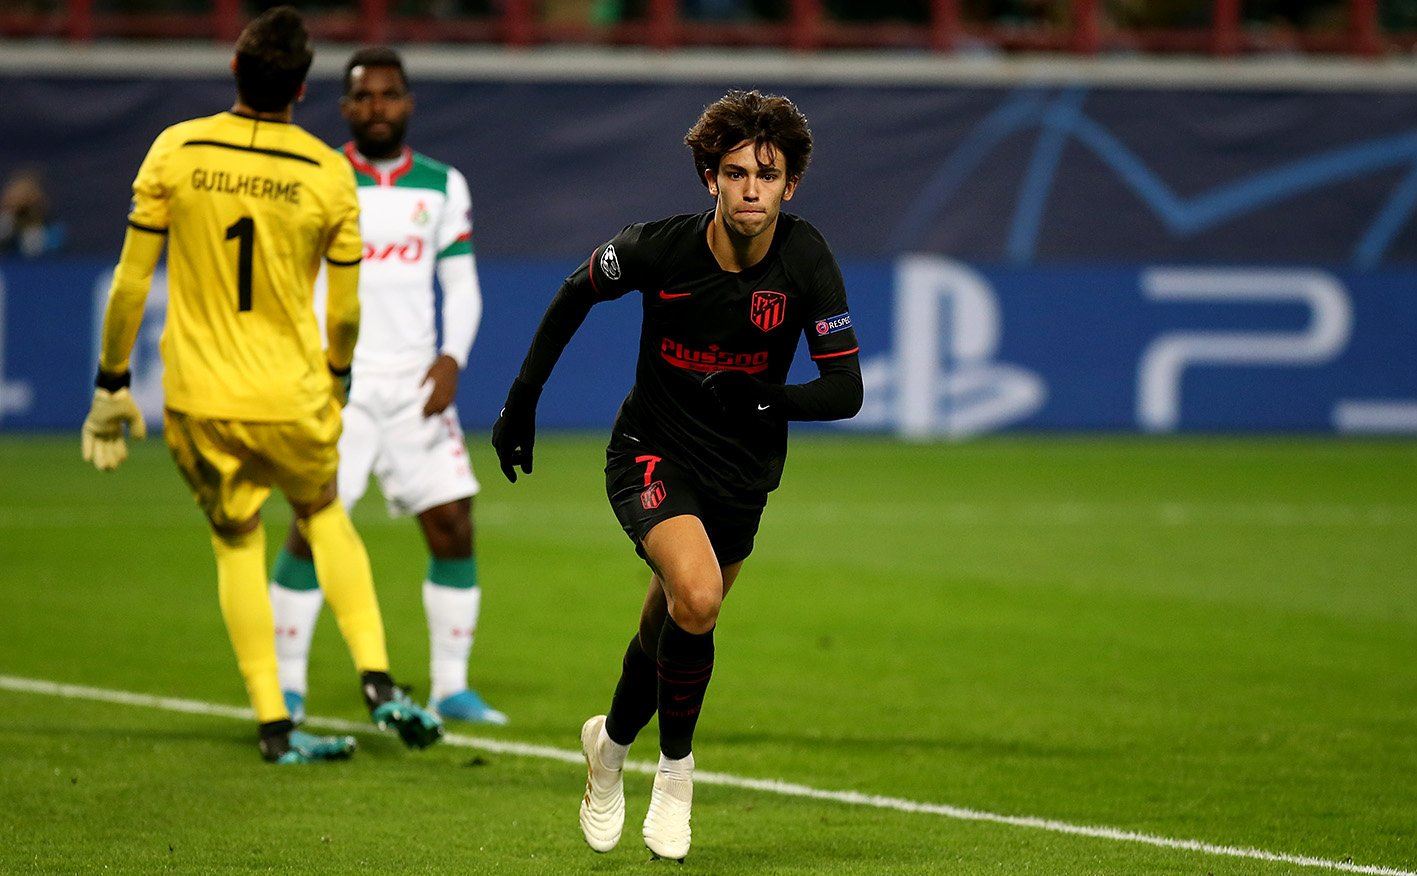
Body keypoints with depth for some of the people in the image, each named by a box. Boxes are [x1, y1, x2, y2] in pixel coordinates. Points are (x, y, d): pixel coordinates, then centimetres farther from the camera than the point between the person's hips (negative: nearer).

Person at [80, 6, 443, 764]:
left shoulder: (175, 151, -6)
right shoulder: (328, 174, -6)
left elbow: (130, 282, -4)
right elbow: (346, 310, 1)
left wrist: (111, 385, 7)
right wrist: (336, 376, 22)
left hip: (196, 397, 0)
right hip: (291, 396, 0)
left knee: (236, 541, 16)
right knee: (322, 512, 25)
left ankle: (274, 724, 10)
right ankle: (377, 679, 12)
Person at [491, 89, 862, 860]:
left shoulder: (806, 261, -17)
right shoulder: (659, 249, -20)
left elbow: (845, 390, -15)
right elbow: (577, 293, 1)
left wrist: (761, 399, -33)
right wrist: (522, 399, 4)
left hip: (742, 471, 3)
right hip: (652, 453, -3)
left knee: (671, 623, 14)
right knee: (697, 597, -27)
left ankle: (613, 739, 47)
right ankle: (675, 764, -4)